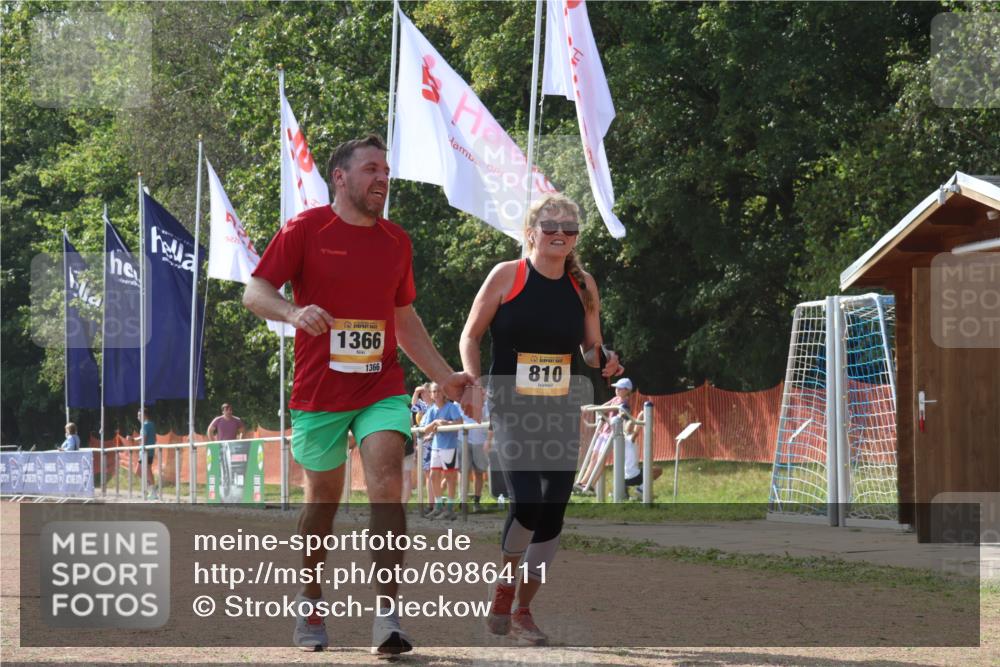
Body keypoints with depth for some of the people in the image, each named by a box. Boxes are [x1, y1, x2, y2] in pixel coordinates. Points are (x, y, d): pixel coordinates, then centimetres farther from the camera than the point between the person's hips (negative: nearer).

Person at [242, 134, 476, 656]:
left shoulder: (396, 241, 11)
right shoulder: (305, 229, -3)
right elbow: (255, 293, -6)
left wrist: (444, 376, 17)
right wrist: (294, 312, -27)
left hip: (382, 388, 2)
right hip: (318, 391, -2)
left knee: (387, 483, -17)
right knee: (323, 496, 9)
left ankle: (386, 618, -20)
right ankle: (310, 602, 34)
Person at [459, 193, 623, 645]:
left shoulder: (583, 285, 7)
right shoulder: (507, 276, -4)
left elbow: (591, 349, 16)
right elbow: (470, 337, 1)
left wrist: (604, 360, -6)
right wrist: (473, 380, -14)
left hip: (563, 412, 4)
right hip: (512, 409, -4)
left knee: (553, 514, 3)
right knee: (527, 503, -19)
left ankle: (523, 611, 19)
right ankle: (505, 587, 7)